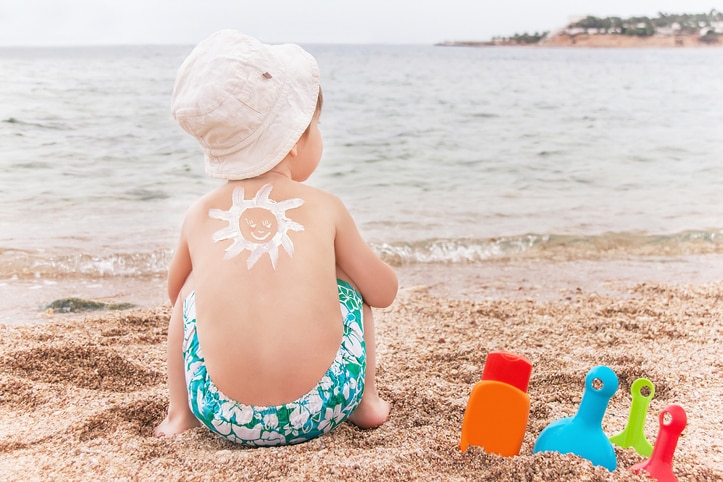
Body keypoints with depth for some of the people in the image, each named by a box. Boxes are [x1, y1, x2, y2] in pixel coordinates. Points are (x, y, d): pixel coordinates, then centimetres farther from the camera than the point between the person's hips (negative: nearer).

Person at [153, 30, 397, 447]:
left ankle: (179, 415, 27)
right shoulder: (324, 207, 4)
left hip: (226, 418, 1)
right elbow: (384, 292, 15)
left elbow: (174, 291, 29)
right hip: (322, 409, -1)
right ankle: (367, 401, 32)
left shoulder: (200, 214, 10)